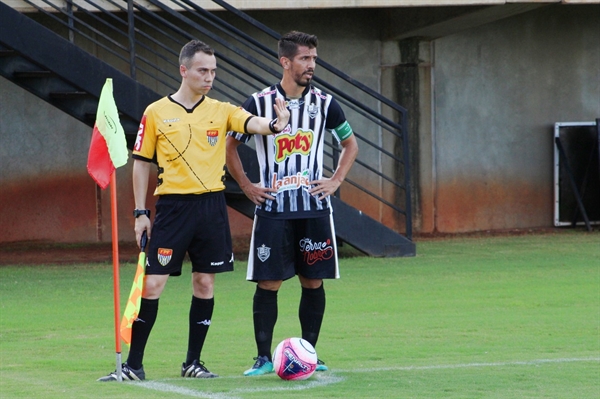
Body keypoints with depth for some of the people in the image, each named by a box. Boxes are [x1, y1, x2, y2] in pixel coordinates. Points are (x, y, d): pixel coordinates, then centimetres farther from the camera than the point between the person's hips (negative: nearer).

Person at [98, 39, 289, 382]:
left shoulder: (221, 110, 5)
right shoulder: (156, 113, 2)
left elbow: (253, 123, -12)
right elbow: (141, 162, 6)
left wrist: (275, 124, -36)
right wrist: (141, 212, 1)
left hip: (211, 205, 2)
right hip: (172, 206, -2)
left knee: (205, 283, 6)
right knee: (153, 283, -6)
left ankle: (193, 363, 16)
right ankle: (134, 365, 0)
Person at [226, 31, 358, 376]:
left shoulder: (324, 103, 4)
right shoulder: (259, 103, -2)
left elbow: (350, 144, 18)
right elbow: (231, 147, 10)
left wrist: (335, 181, 6)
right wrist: (247, 186, 2)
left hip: (314, 208, 2)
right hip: (273, 208, -2)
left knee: (313, 281, 3)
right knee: (268, 283, -4)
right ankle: (264, 357, 2)